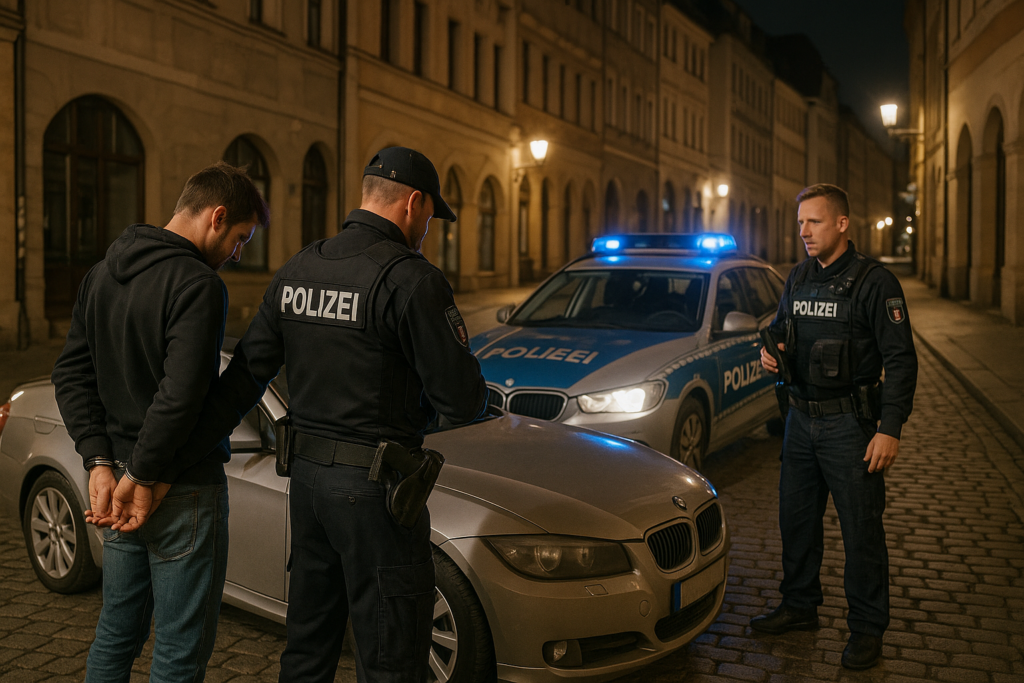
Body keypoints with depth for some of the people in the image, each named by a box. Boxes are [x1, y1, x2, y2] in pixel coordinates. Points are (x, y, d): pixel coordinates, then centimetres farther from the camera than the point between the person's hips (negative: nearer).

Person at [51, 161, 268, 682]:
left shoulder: (103, 273, 8)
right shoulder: (197, 283, -19)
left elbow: (71, 374, 7)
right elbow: (181, 394, -27)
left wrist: (101, 462, 1)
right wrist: (142, 477, -14)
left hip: (118, 481, 8)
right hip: (184, 491, -8)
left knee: (116, 632, 23)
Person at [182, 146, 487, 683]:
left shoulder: (295, 271, 7)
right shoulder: (411, 280, -16)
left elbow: (243, 378, 4)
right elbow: (463, 402, -15)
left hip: (307, 475, 8)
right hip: (373, 484, -7)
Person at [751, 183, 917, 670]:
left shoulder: (874, 282, -11)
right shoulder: (799, 277, 9)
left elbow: (900, 359, -13)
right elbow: (780, 327, 24)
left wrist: (890, 428, -18)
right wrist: (772, 351, -1)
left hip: (849, 422, -6)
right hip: (801, 416, 7)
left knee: (860, 528, 2)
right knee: (796, 517, 15)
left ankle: (867, 626, 17)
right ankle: (800, 606, 31)